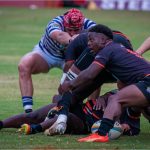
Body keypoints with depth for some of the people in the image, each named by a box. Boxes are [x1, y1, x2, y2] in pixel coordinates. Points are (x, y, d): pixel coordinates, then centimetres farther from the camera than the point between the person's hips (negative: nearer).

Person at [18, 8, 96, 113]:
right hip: (46, 53, -2)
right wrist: (70, 40, -84)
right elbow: (59, 35, -61)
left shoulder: (87, 24, -29)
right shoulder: (55, 23, -38)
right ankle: (28, 111, -29)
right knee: (24, 66, -30)